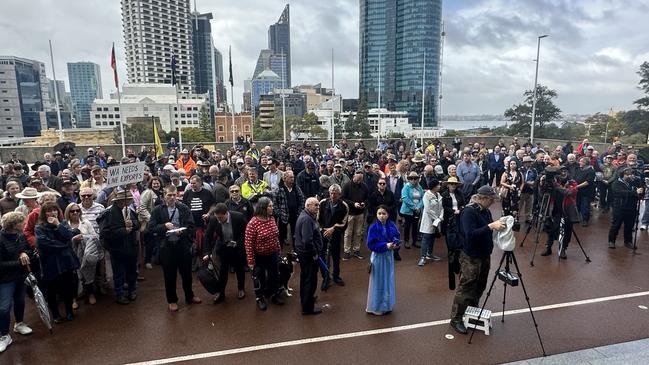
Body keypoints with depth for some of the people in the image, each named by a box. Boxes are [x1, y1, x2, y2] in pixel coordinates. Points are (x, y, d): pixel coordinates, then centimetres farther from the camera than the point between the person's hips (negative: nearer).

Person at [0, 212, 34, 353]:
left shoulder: (20, 236, -5)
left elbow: (30, 250, 9)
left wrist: (25, 253, -12)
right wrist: (19, 262, -23)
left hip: (21, 275, 6)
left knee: (20, 301, 21)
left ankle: (19, 324, 42)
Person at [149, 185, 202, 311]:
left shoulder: (184, 208, 1)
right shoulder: (158, 210, 0)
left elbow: (191, 225, -2)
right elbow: (151, 227, -3)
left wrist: (181, 231, -20)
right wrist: (164, 226, -18)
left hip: (183, 244, 1)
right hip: (166, 245, -1)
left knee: (186, 272, 14)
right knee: (169, 275, 9)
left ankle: (189, 296, 34)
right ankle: (172, 300, 26)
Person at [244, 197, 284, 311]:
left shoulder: (272, 219, -5)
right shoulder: (253, 223, -24)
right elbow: (249, 243, -21)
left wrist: (278, 251, 12)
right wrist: (250, 261, -18)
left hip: (273, 255, 5)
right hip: (259, 257, -5)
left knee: (274, 276, 20)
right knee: (259, 278, 15)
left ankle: (275, 295, 41)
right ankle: (260, 299, 36)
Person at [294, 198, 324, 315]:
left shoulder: (305, 216, 9)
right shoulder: (307, 219, -25)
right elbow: (307, 241, -31)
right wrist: (315, 254, -20)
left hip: (303, 253, 11)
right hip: (309, 254, -11)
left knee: (305, 277, 25)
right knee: (311, 279, 1)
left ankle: (305, 298, 44)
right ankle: (308, 307, 12)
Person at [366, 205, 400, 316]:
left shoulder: (391, 225, -4)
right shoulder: (373, 227, -16)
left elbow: (397, 237, 6)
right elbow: (371, 245, -17)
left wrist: (395, 244, -16)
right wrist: (385, 245, -24)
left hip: (389, 256, 5)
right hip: (378, 257, -5)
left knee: (388, 281, 15)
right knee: (378, 282, 5)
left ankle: (387, 305, 30)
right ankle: (376, 307, 19)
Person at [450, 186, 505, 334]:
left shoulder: (486, 211, 7)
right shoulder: (469, 211, -18)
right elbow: (470, 234, -28)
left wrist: (498, 225, 1)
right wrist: (490, 226, -32)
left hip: (484, 255, 8)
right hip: (471, 257, -8)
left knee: (480, 287, 17)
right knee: (466, 287, -2)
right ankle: (455, 319, 9)